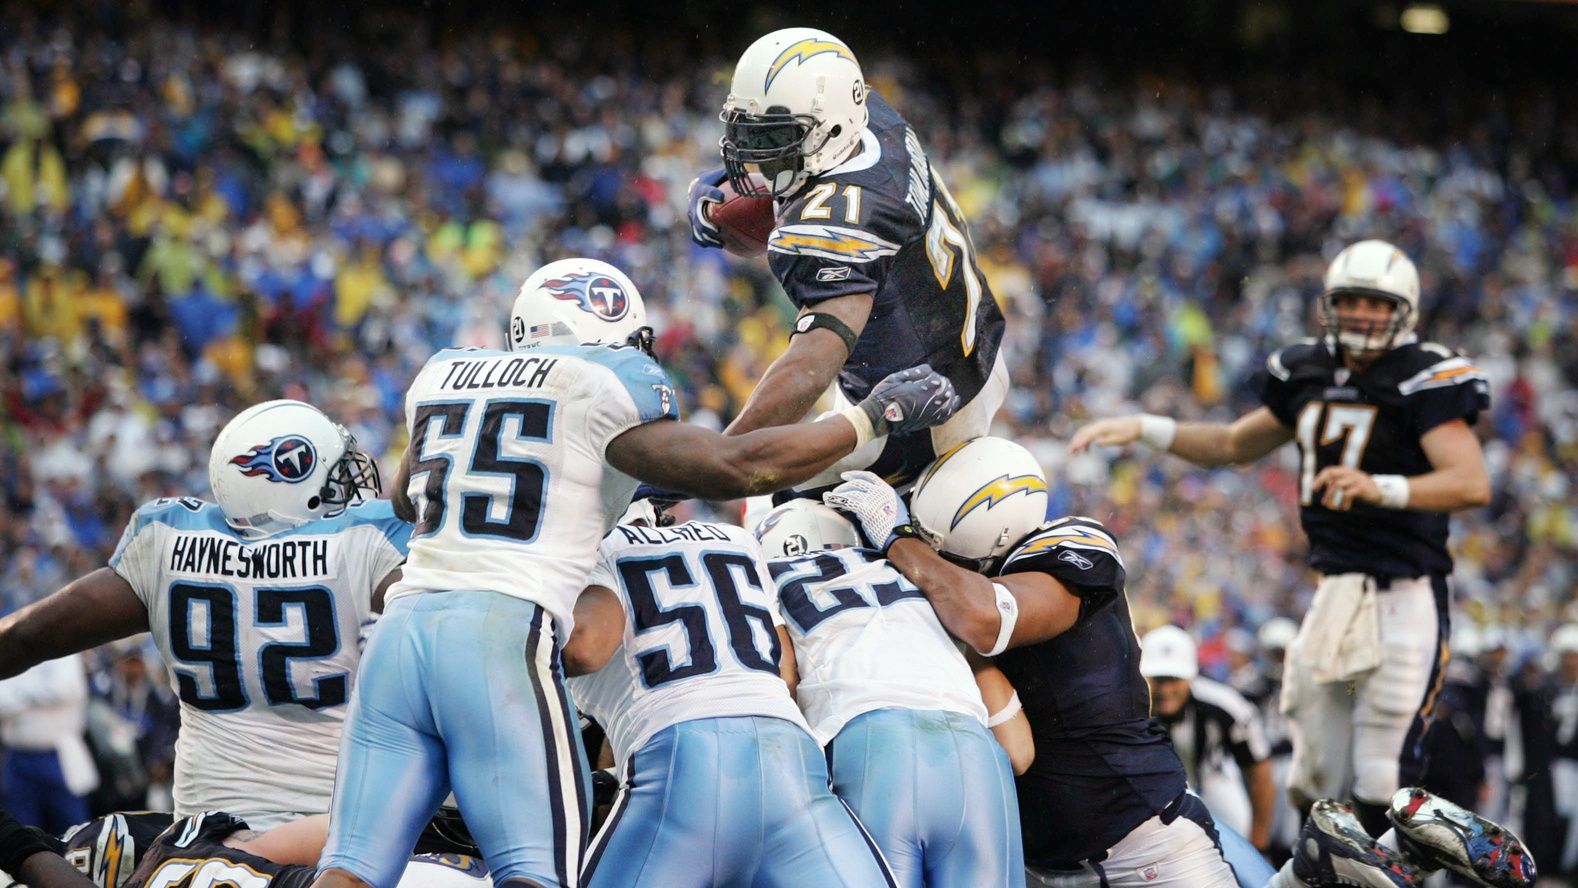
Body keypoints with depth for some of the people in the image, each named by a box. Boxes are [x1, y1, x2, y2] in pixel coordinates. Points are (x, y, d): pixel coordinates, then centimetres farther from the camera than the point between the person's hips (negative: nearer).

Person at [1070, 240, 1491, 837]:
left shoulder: (1423, 382, -10)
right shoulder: (1310, 375, 11)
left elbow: (1473, 483, -23)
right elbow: (1234, 445, 27)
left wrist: (1381, 488, -37)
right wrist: (1144, 429, 17)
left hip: (1403, 598, -7)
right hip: (1334, 592, 7)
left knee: (1381, 786, -9)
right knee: (1317, 781, 10)